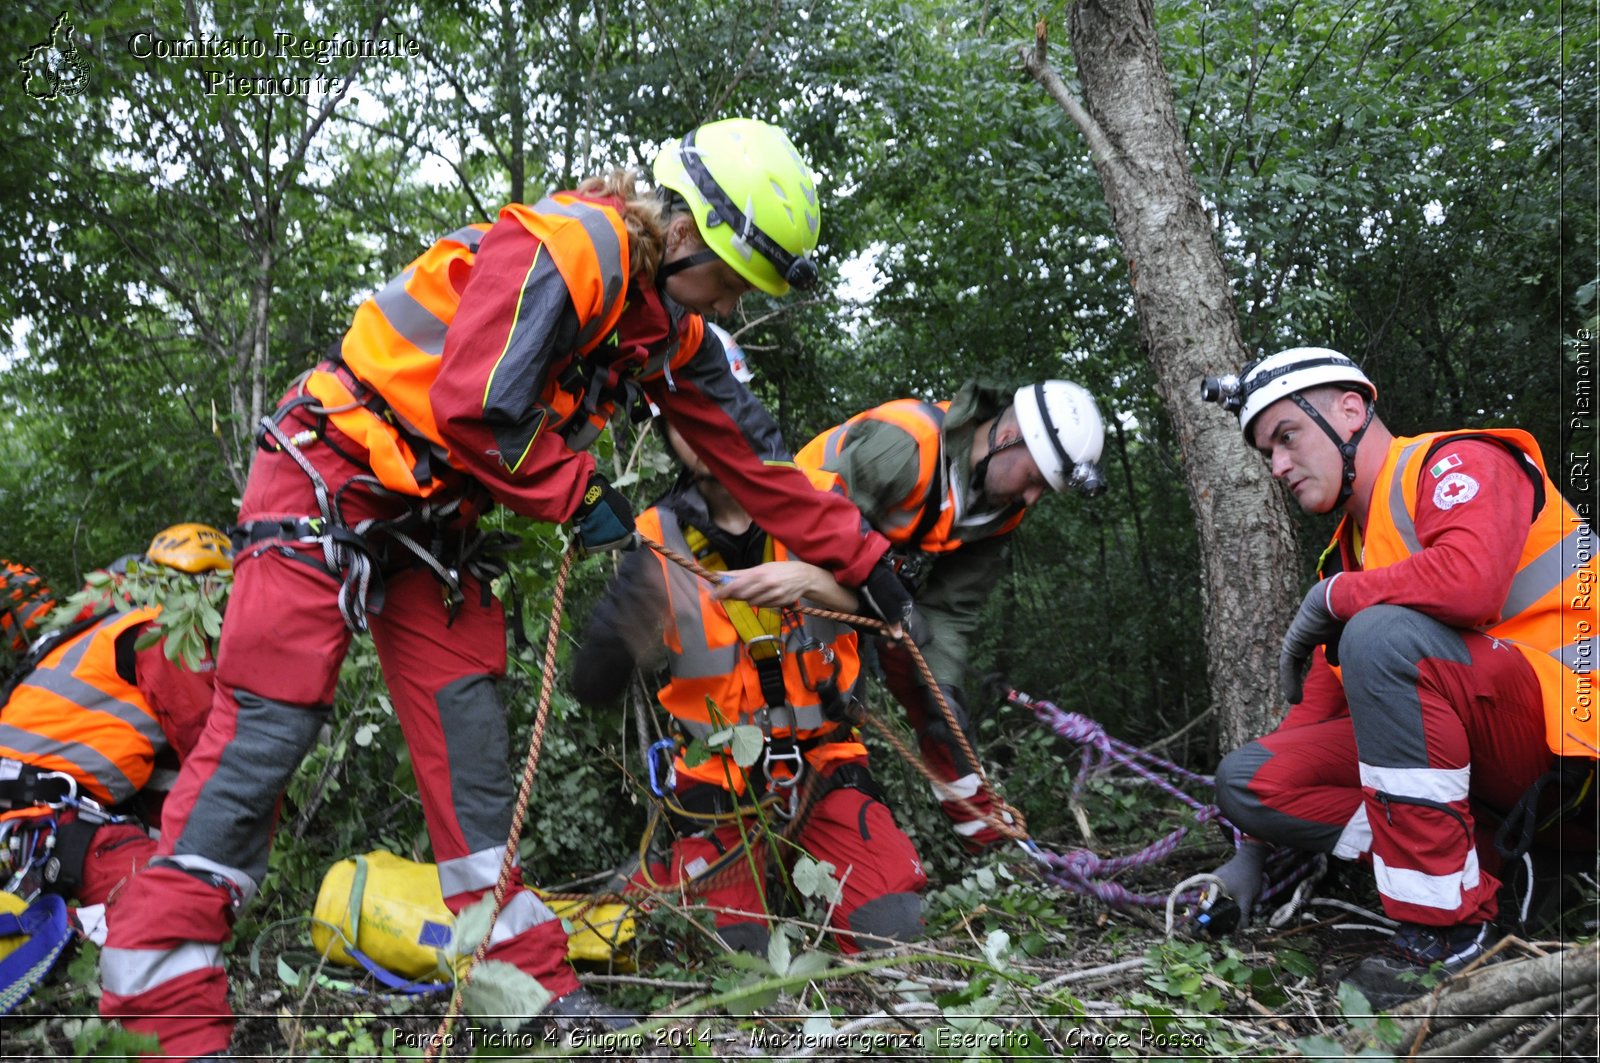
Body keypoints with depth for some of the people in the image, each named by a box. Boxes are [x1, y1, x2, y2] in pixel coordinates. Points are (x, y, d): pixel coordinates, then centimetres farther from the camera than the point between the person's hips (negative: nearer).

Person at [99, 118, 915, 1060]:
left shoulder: (674, 331, 5)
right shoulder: (565, 249, -23)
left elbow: (751, 464, 9)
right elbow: (476, 408, -30)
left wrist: (861, 557, 10)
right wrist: (582, 495, -15)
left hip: (435, 513, 8)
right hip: (333, 477, -8)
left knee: (471, 727, 4)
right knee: (273, 722, -10)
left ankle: (533, 981, 9)